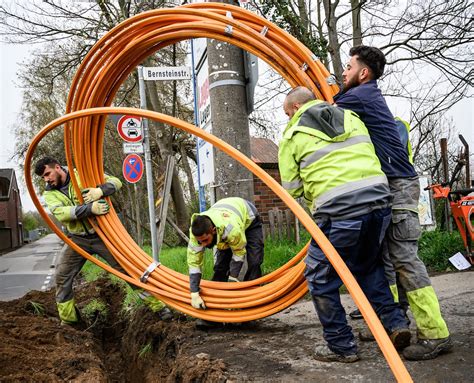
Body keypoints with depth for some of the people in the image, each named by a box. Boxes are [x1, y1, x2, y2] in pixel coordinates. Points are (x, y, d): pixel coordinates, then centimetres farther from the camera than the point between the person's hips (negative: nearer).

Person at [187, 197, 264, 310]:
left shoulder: (232, 229, -48)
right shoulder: (197, 231, -34)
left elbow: (239, 253, -27)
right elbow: (193, 262, -28)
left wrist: (232, 278, -23)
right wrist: (194, 294, -30)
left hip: (248, 218, -4)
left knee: (254, 261, -15)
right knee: (220, 264, -6)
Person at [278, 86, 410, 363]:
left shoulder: (292, 136, 7)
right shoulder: (351, 117, 20)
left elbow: (292, 189, 10)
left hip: (339, 210, -6)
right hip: (379, 200, 6)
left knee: (320, 278, 11)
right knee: (369, 266, 27)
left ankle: (341, 345, 16)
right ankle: (395, 322, 19)